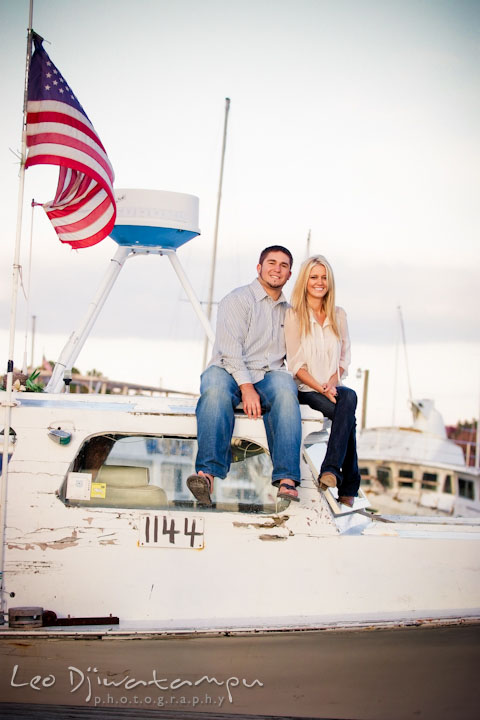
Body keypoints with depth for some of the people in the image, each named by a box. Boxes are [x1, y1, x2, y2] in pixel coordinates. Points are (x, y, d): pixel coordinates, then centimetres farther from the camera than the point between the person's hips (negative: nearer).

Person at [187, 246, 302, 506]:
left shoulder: (288, 311, 23)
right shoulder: (238, 300, 5)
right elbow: (230, 348, -7)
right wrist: (246, 386, -22)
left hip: (268, 375, 3)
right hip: (229, 371, -3)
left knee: (285, 391, -33)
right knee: (216, 390, -39)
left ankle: (286, 479, -44)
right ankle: (207, 474, -52)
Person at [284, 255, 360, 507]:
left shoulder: (338, 315, 13)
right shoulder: (293, 315, -1)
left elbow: (345, 356, 13)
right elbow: (295, 364, -5)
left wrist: (333, 382, -8)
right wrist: (321, 388, -18)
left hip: (333, 388, 4)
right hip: (305, 389, -4)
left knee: (349, 397, -34)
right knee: (346, 415, -32)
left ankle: (330, 470, -36)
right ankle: (349, 486, -29)